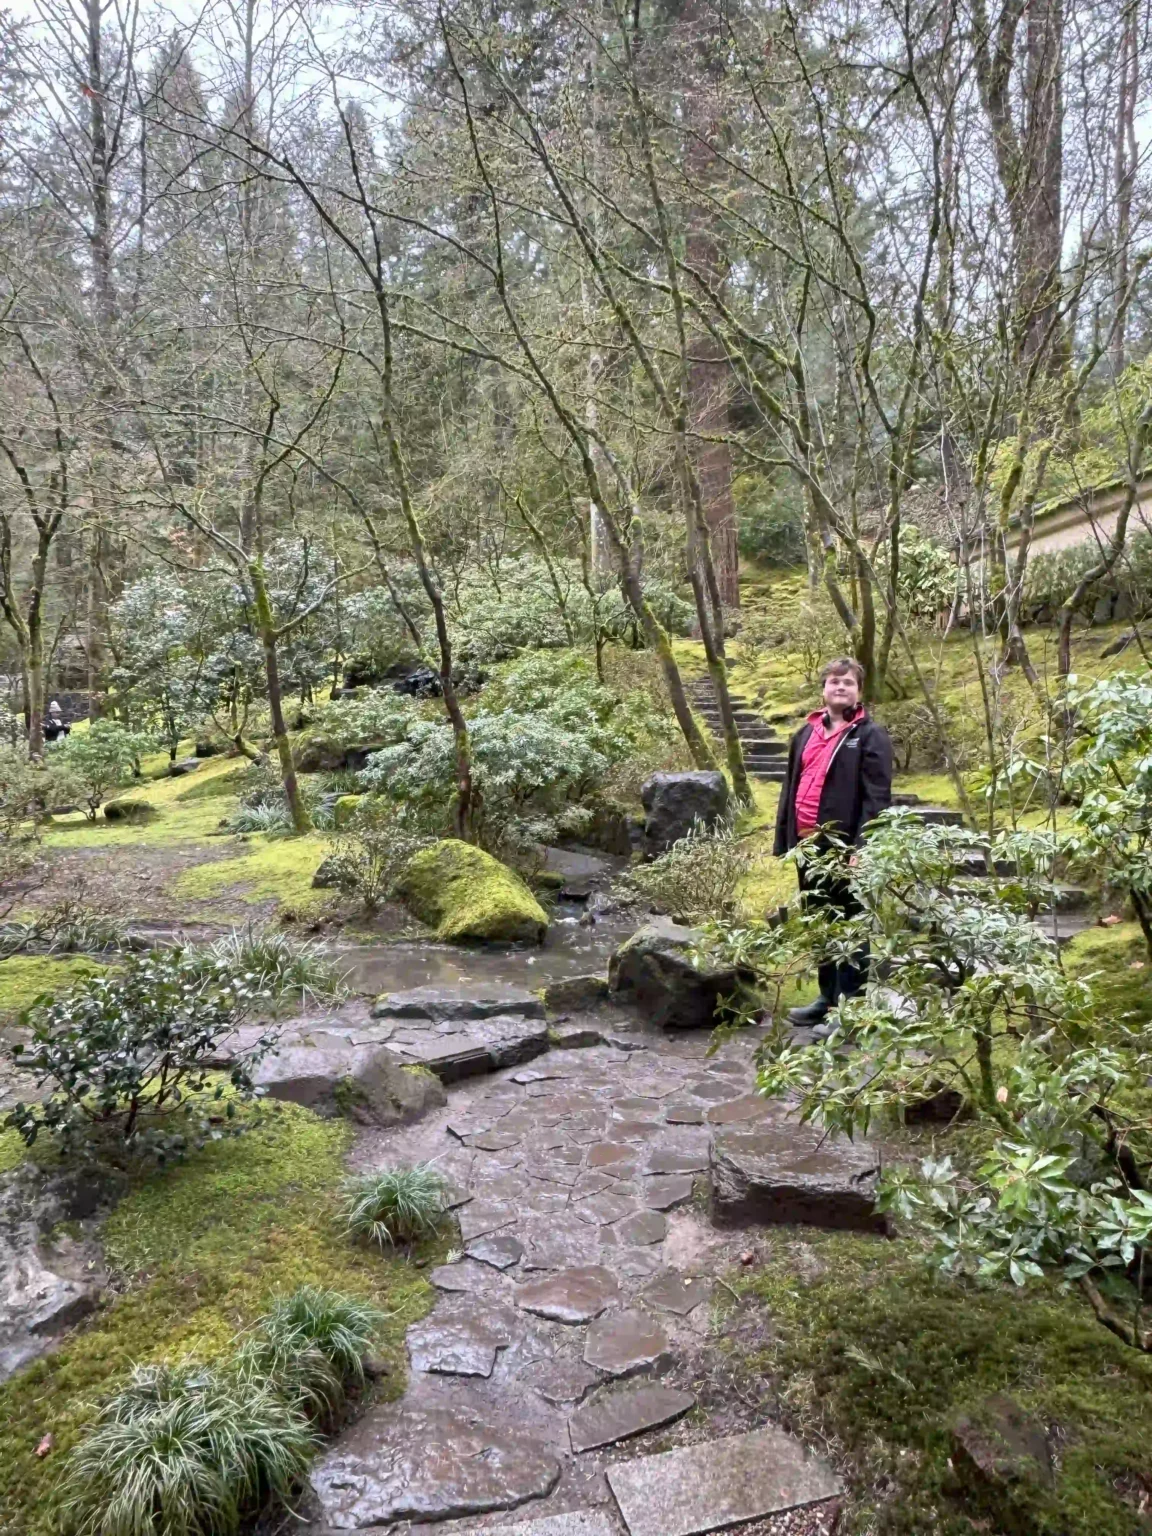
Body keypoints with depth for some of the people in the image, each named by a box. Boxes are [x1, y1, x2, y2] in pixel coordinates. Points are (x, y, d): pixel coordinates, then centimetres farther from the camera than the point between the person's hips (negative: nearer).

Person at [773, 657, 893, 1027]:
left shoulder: (870, 736, -4)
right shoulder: (806, 734, 16)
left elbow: (877, 798, -12)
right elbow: (790, 790, 17)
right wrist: (784, 840, 12)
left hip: (844, 847, -7)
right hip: (809, 845, 7)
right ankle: (828, 998, 28)